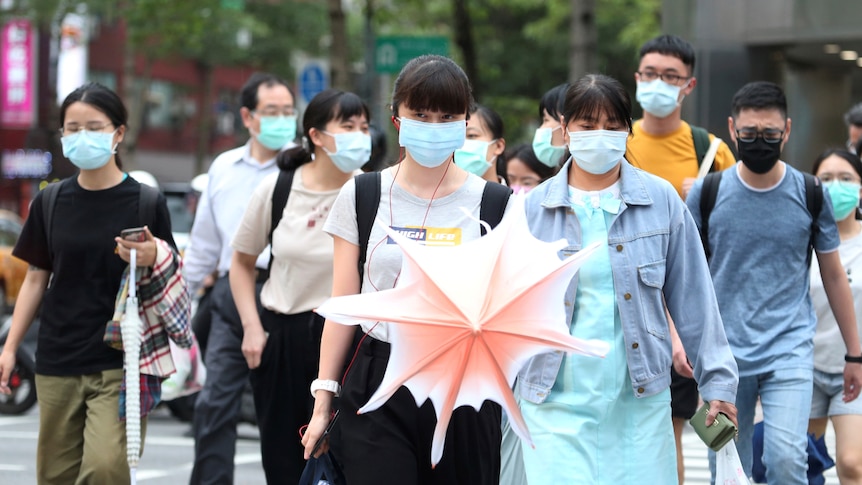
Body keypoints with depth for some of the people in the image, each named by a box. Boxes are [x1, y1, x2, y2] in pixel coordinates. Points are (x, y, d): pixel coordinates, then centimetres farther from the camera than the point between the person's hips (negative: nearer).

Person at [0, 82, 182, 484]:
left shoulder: (146, 203, -1)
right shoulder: (50, 203, 7)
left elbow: (171, 281, 3)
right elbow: (36, 280, 12)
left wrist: (152, 261, -19)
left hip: (120, 362, -3)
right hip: (58, 362, 3)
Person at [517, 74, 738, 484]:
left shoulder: (661, 200, 3)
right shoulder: (533, 209, 3)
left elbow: (693, 297, 6)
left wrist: (717, 381, 3)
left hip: (641, 402, 1)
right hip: (556, 404, -1)